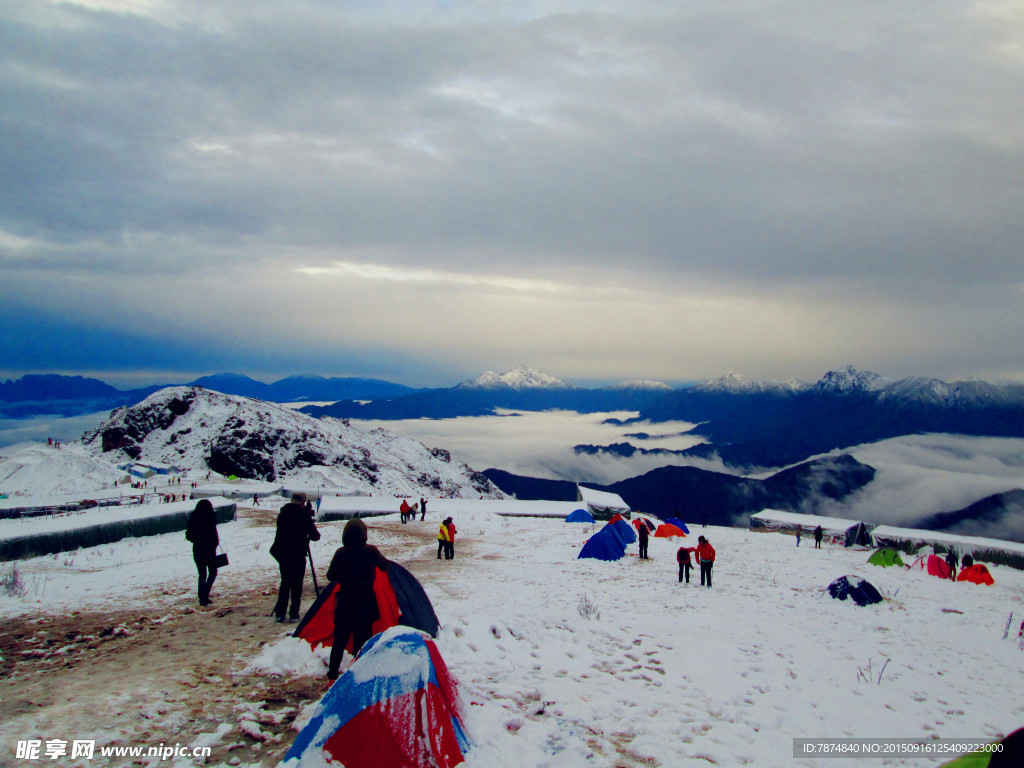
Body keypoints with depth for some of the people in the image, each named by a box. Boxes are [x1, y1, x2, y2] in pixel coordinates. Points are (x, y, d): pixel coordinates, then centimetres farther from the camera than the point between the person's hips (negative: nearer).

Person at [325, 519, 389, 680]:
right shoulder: (371, 551, -10)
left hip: (345, 602, 1)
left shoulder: (341, 553, -9)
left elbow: (331, 576, -1)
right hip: (366, 602, -1)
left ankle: (332, 672, 21)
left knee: (340, 639, 14)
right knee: (362, 639, 8)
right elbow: (385, 566, 5)